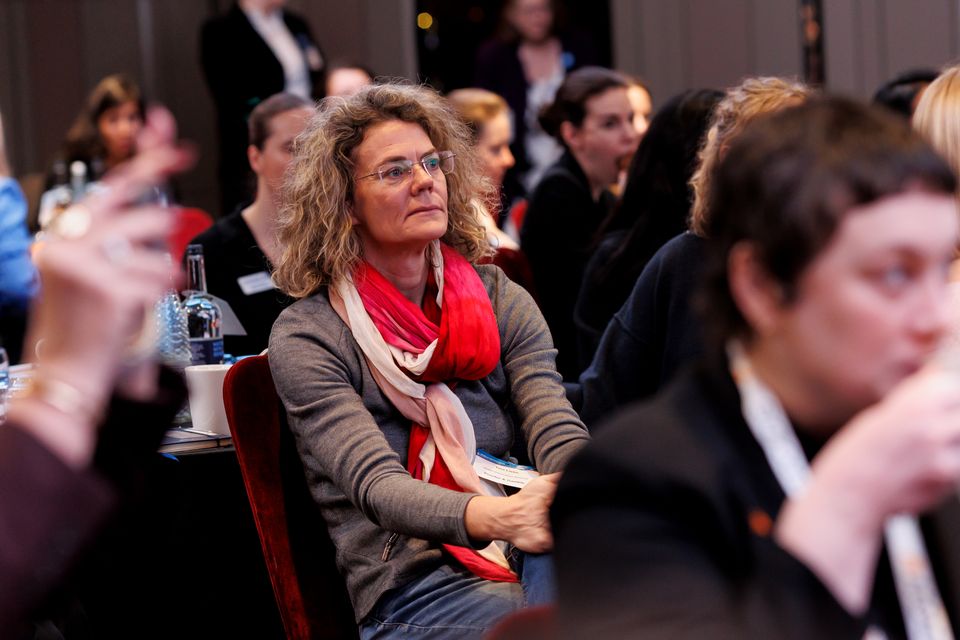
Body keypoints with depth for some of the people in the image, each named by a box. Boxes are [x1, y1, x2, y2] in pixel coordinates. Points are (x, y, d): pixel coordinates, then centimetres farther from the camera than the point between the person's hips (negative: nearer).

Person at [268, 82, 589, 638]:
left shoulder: (499, 299, 14)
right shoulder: (307, 335, 0)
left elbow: (558, 435, 0)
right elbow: (376, 483, -16)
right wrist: (498, 518, -38)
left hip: (531, 559, 5)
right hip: (413, 586, -5)